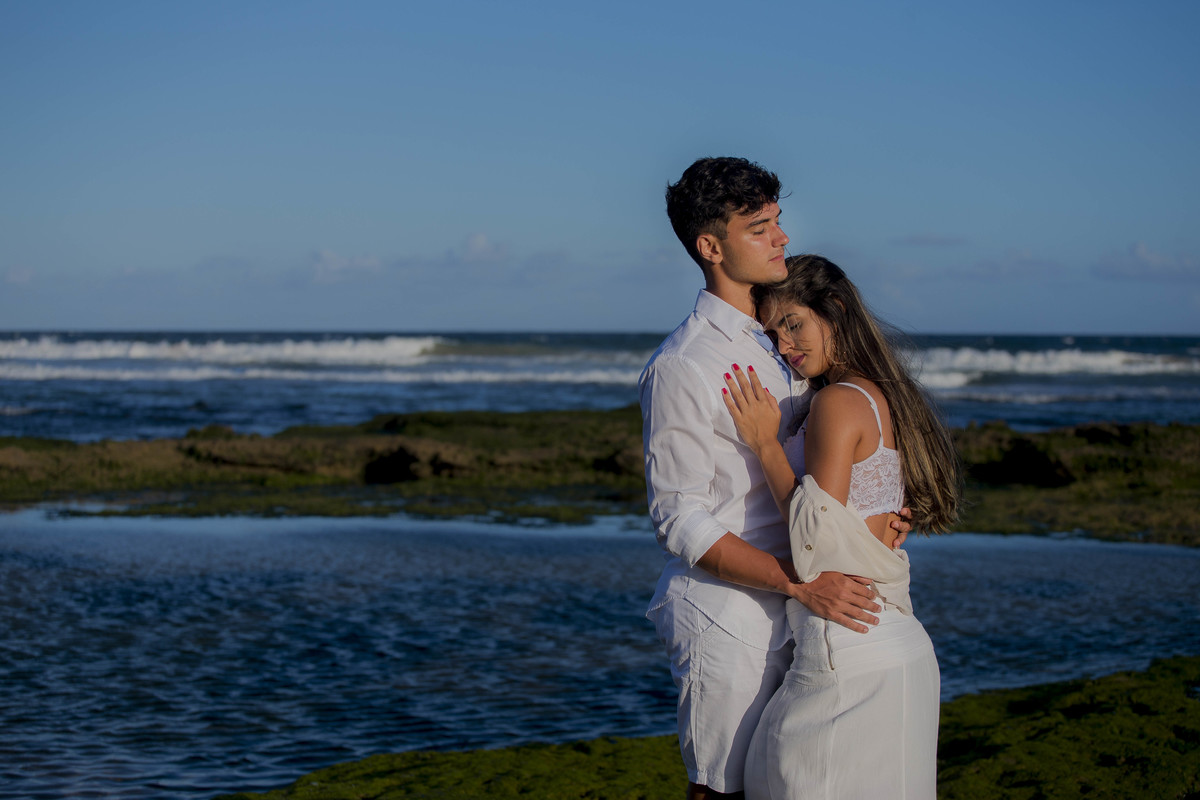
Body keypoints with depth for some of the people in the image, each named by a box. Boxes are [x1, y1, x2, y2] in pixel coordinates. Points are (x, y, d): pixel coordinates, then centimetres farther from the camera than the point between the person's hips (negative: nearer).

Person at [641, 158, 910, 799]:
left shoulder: (784, 349, 12)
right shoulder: (680, 368, -14)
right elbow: (682, 522, -16)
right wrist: (802, 582, -22)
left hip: (799, 617, 7)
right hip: (726, 621, -7)